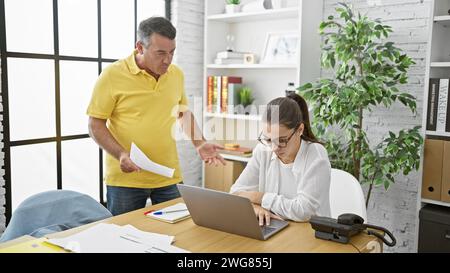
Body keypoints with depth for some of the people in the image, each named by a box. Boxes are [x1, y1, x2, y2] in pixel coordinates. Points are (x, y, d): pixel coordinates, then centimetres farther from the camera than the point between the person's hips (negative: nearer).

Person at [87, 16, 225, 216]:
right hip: (126, 178, -3)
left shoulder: (176, 74, 4)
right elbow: (96, 125, -6)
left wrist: (199, 144, 5)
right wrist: (121, 154, -20)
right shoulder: (112, 75, -9)